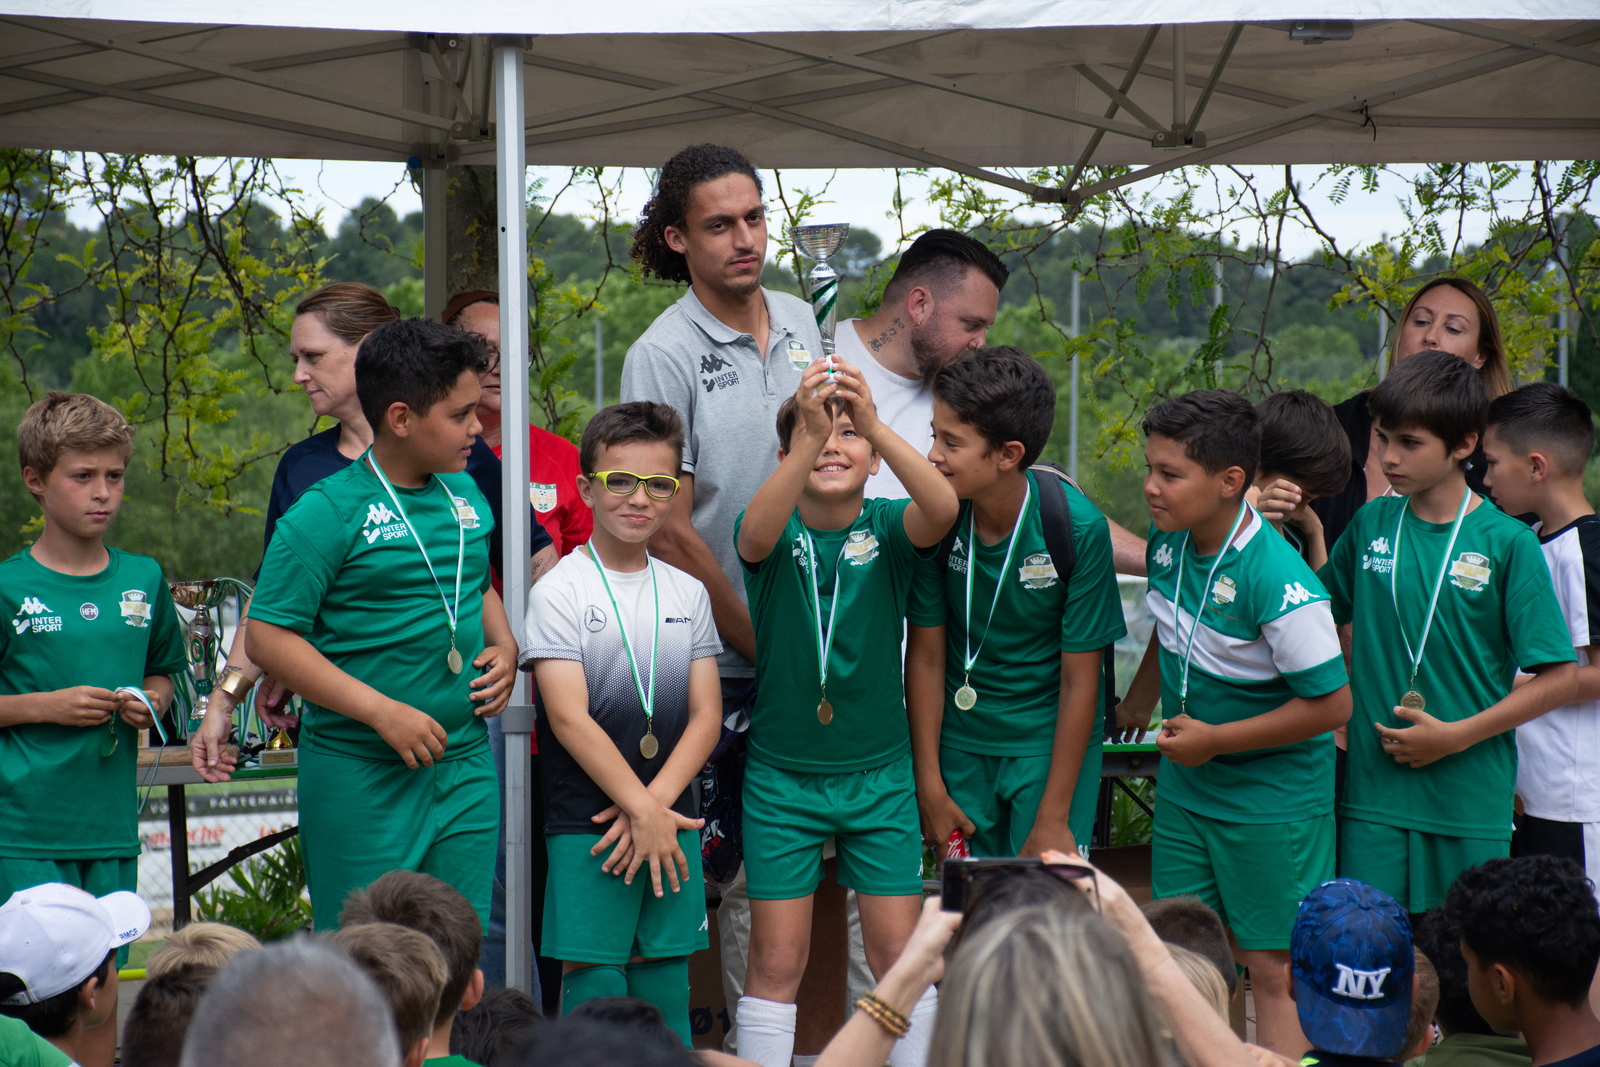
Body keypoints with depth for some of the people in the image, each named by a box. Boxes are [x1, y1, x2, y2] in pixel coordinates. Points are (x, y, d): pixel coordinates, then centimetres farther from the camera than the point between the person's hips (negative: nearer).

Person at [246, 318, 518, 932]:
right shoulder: (327, 512, -11)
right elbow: (269, 636, -13)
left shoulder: (466, 495, 10)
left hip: (466, 766, 6)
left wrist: (504, 646, 6)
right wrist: (382, 712, -18)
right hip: (361, 774, -6)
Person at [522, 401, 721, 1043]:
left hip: (671, 823, 4)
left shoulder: (688, 593, 11)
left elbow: (706, 714, 7)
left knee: (665, 990, 7)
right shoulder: (559, 592, -3)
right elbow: (569, 718, -10)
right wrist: (643, 812, -14)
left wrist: (656, 802, -9)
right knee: (594, 989, -5)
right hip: (585, 829, -4)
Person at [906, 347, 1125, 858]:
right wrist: (929, 784, -4)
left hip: (1052, 740, -2)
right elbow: (926, 656, -4)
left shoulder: (1078, 527, -19)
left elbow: (1080, 681, -13)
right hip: (959, 741, 3)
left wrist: (1053, 819, -13)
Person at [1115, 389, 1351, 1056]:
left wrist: (1215, 739, -18)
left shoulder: (1276, 580, -27)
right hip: (1184, 782, 7)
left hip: (1273, 795, -7)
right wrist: (1139, 702, 29)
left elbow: (1332, 703, -22)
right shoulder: (1170, 542, -4)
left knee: (1272, 969, 1)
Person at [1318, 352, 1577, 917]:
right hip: (1373, 790, 3)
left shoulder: (1508, 543, -7)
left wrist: (1456, 737, -12)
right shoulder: (1371, 524, 4)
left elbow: (1559, 677, -8)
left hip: (1472, 800, -3)